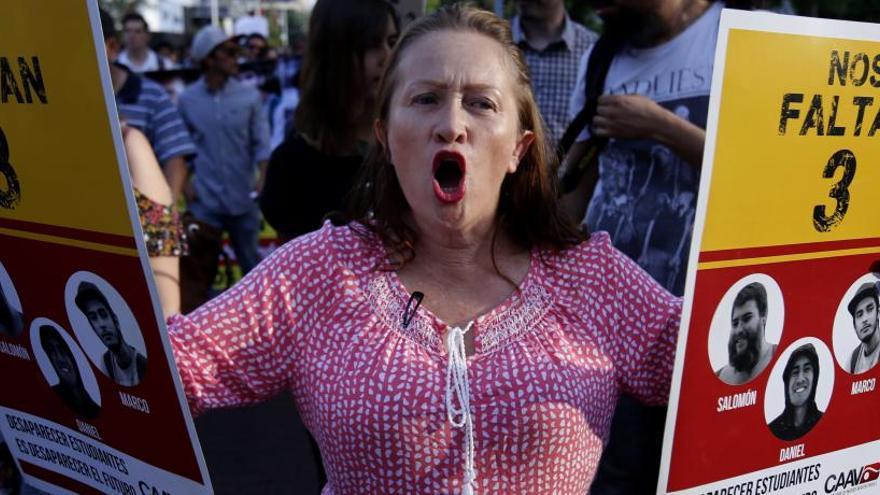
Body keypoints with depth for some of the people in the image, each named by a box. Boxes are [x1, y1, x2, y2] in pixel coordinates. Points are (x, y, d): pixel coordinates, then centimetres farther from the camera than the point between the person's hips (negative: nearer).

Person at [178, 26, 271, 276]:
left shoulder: (250, 96, -3)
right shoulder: (187, 99, 0)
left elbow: (261, 142, -2)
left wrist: (262, 177, -17)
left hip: (242, 197, 0)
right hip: (204, 200, 0)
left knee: (250, 262, 13)